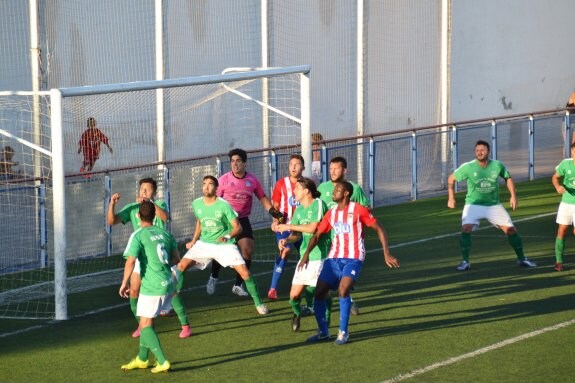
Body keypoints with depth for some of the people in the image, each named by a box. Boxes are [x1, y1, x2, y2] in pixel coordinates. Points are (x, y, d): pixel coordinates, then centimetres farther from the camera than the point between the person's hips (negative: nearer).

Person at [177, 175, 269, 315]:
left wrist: (228, 237, -33)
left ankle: (258, 303, 6)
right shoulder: (196, 204, -3)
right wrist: (194, 240, 11)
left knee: (245, 273, -14)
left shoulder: (224, 205, -16)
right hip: (204, 243, 4)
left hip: (225, 245, -4)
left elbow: (238, 228, -14)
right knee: (181, 266, -12)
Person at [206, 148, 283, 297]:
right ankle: (214, 278, 26)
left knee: (248, 250, -8)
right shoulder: (224, 180, -7)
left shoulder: (252, 180, 0)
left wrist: (272, 210, -4)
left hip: (243, 220, 2)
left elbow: (262, 198, 11)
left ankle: (238, 285, 5)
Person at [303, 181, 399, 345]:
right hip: (334, 258, 6)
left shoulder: (358, 210, -6)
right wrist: (307, 254, -1)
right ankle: (323, 331, 14)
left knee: (343, 290, -25)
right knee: (319, 293, -5)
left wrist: (386, 254, -10)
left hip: (353, 258, -6)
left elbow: (379, 229, -3)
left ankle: (343, 332, -8)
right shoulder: (331, 213, 11)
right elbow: (317, 235, 15)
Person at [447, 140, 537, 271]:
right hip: (474, 204, -2)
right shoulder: (468, 167, -15)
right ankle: (465, 262, -13)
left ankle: (521, 259, 20)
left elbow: (508, 178, 10)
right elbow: (451, 178, -1)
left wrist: (513, 196, 0)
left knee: (511, 230, 1)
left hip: (494, 205, 2)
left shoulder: (497, 165, -10)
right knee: (466, 229, -25)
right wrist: (451, 197, -9)